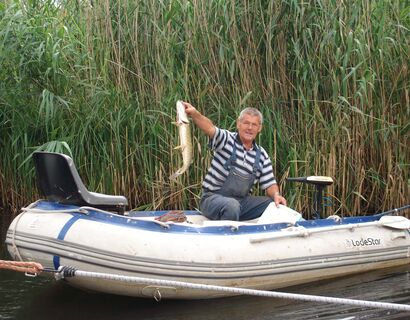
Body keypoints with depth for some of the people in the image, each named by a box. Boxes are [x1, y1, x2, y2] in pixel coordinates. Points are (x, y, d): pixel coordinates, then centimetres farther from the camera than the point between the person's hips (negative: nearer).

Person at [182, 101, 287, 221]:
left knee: (276, 205, -11)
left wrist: (276, 195, -14)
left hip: (242, 201, 5)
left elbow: (269, 184, 11)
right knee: (231, 206, -38)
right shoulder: (226, 140, -6)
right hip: (213, 198, -5)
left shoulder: (262, 155, 9)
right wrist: (194, 113, -48)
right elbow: (209, 128, -26)